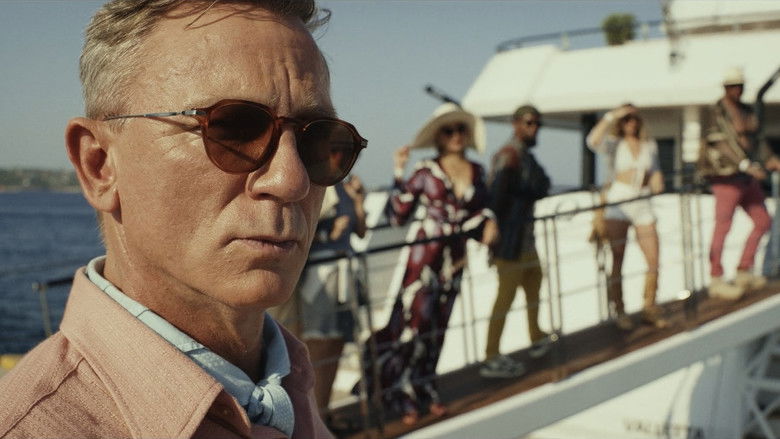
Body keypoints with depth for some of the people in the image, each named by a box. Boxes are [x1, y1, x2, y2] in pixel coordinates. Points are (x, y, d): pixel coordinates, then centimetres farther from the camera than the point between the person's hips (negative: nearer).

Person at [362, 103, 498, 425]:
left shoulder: (476, 172, 7)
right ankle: (404, 397, 8)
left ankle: (424, 390, 24)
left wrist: (488, 222, -3)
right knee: (414, 320, -6)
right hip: (425, 254, -5)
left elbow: (479, 209, 17)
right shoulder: (425, 172, -6)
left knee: (437, 325, 11)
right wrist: (399, 174, -13)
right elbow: (397, 215, -8)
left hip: (455, 258, 5)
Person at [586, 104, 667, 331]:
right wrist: (611, 116, -19)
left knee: (654, 261, -2)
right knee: (617, 262, 2)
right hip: (617, 203, -3)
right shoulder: (614, 144, 1)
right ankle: (618, 311, 10)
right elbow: (593, 141, -20)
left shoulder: (649, 145, 13)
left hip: (642, 205, 4)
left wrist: (657, 181, 0)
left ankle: (649, 308, 12)